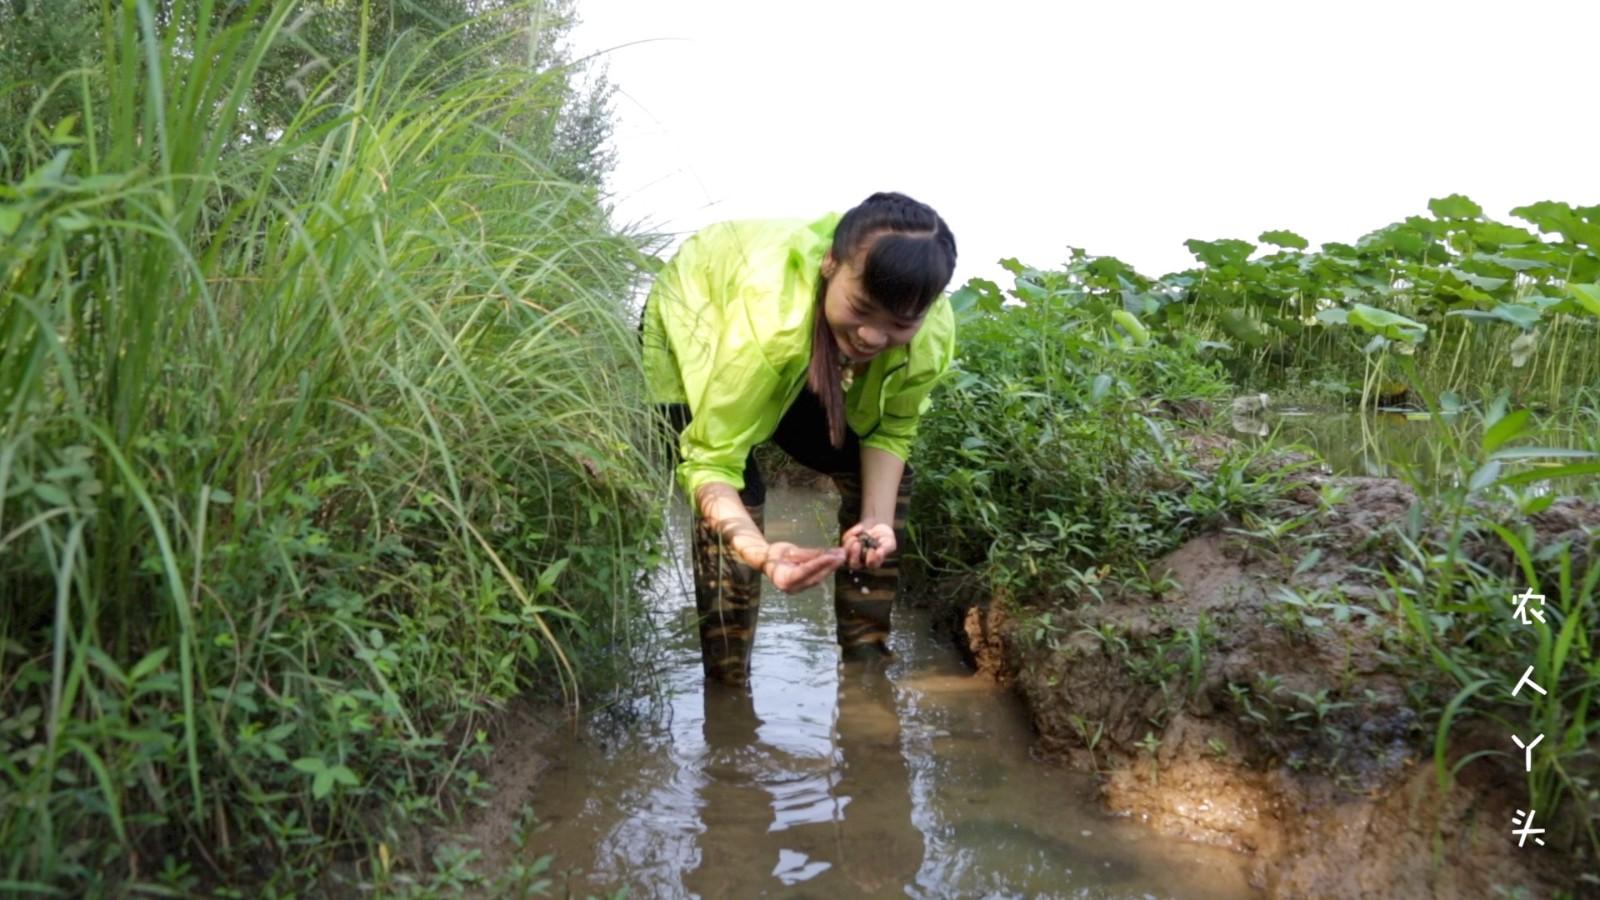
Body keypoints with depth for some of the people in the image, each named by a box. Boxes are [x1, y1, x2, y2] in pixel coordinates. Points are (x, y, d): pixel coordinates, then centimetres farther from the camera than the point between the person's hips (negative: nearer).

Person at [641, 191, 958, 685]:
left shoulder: (933, 333, -32)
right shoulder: (768, 315, -47)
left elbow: (890, 430, -16)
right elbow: (710, 460, -41)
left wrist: (877, 520, -32)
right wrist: (760, 552, -58)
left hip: (810, 368, 5)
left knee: (885, 481, -3)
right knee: (741, 494, -23)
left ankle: (866, 656, 11)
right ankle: (727, 684, -7)